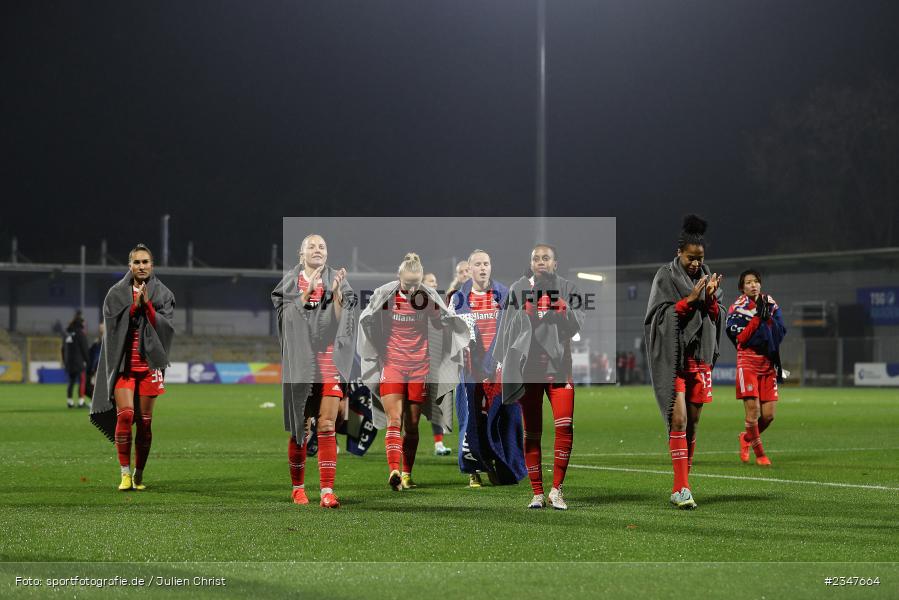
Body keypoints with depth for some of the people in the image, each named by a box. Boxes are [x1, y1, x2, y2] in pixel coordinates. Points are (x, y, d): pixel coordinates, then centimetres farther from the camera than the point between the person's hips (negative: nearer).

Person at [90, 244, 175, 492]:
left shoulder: (162, 294, 6)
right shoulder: (116, 294, 6)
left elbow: (166, 327, -3)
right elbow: (113, 324, -3)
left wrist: (147, 304, -13)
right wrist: (134, 306, -14)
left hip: (149, 363, 1)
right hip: (123, 362, -1)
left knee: (144, 422, 2)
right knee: (125, 416, -14)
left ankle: (139, 475, 13)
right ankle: (125, 473, -8)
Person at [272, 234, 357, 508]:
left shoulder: (338, 282, 7)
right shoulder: (289, 282, 8)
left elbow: (340, 320, 2)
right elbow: (287, 318, -4)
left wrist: (336, 292, -12)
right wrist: (307, 291, -13)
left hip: (330, 359, 0)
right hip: (300, 359, 0)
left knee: (327, 425, -9)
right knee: (300, 428, 5)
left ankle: (327, 491, -12)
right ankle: (298, 487, 19)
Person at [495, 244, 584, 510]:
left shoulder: (567, 289, 8)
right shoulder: (518, 289, 9)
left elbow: (578, 326, 1)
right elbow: (507, 328, 10)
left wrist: (561, 309, -15)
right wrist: (505, 363, 6)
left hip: (559, 366, 0)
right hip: (527, 366, 1)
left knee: (565, 426, -13)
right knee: (531, 433, 2)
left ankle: (556, 490, -3)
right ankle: (537, 493, 9)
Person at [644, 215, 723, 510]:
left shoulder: (706, 276, 11)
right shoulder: (666, 276, -3)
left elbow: (717, 318, 12)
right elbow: (659, 314, -9)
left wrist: (711, 298, -8)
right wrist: (689, 299, -17)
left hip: (699, 357, 5)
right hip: (672, 358, -5)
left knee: (692, 422, 6)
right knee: (678, 420, -14)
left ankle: (680, 488, 13)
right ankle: (682, 488, -17)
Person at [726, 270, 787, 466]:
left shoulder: (771, 304, 10)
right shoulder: (737, 308, -2)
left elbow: (781, 332, 2)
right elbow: (739, 338, -13)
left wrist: (768, 317, -11)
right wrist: (757, 317, -15)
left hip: (768, 363, 4)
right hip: (748, 362, -4)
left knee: (768, 415, 1)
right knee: (753, 411, -11)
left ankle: (746, 438, 30)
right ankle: (759, 454, 6)